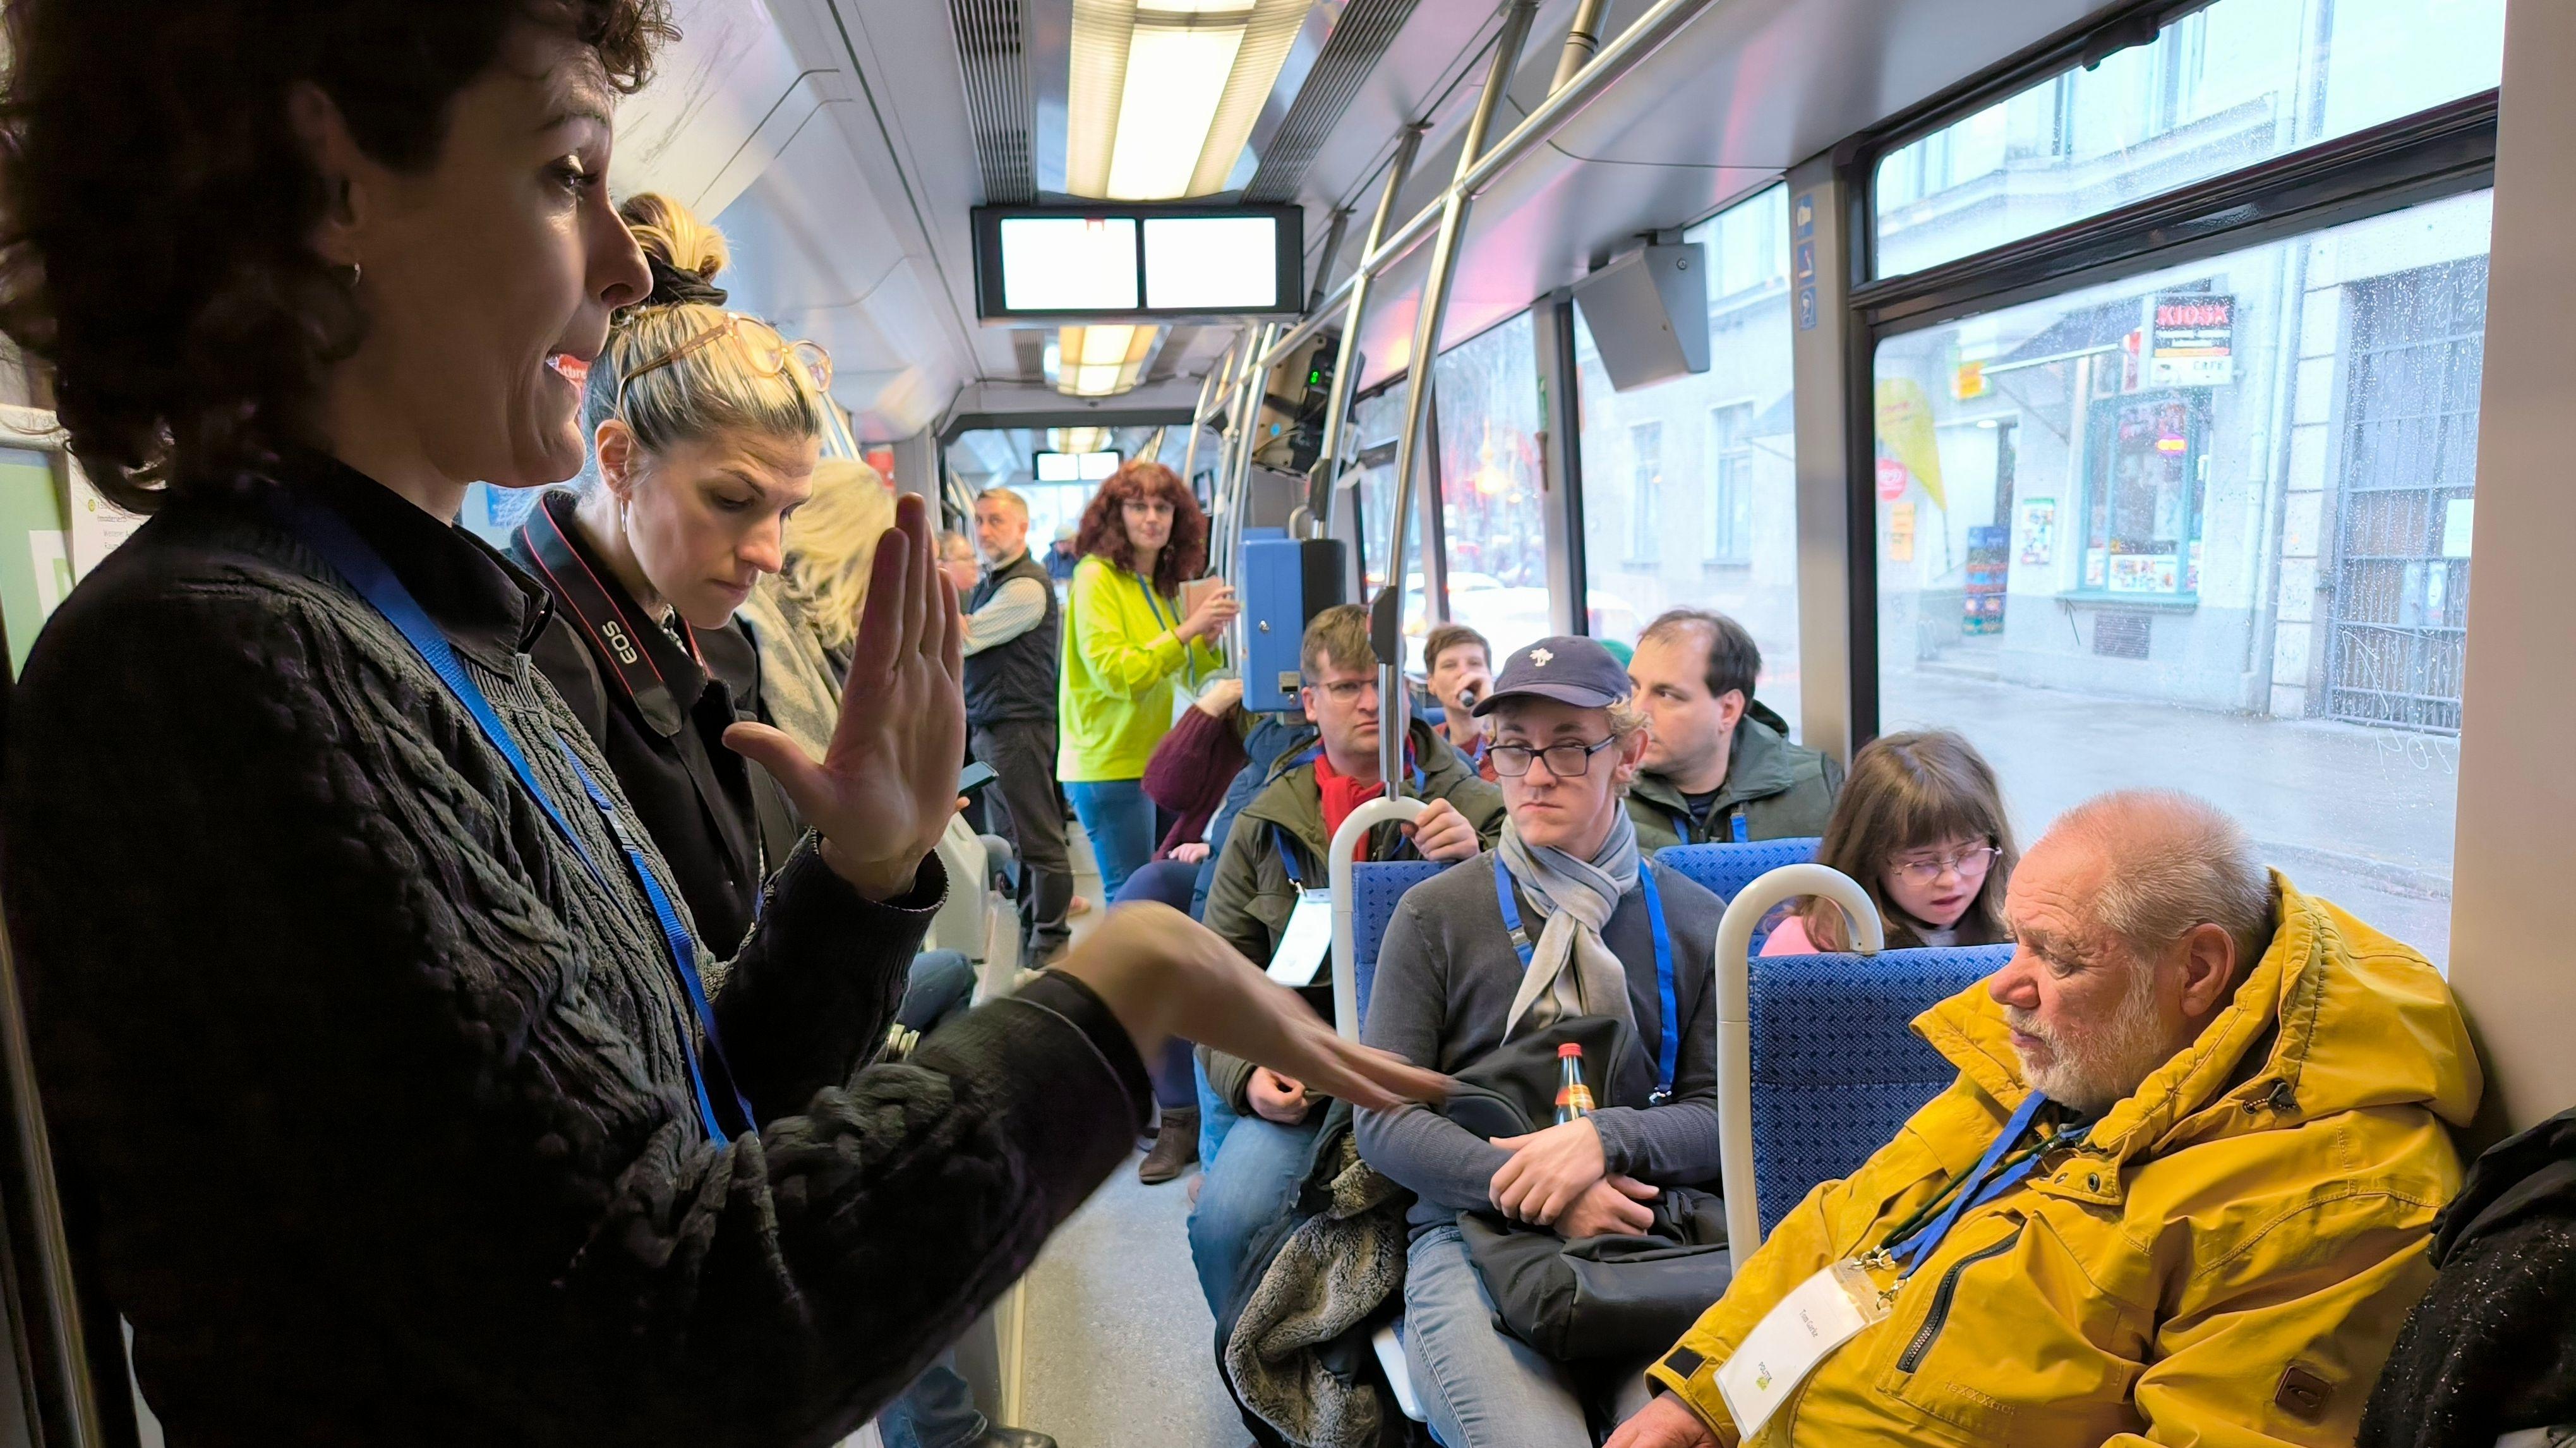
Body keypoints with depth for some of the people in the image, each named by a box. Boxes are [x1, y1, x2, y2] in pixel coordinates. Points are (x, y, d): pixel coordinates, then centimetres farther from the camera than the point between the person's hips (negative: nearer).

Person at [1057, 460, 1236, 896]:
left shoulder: (1164, 583, 14)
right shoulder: (1096, 577, -10)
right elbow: (1114, 673, -19)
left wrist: (1210, 637, 1)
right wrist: (1187, 629, -22)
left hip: (1153, 759, 8)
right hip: (1110, 765, -8)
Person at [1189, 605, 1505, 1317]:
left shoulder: (1471, 804, 8)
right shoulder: (1266, 824, 13)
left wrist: (1480, 859, -18)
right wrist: (1245, 1073, -3)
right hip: (1301, 1076, 2)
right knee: (1223, 1223, -21)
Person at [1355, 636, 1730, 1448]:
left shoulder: (1694, 923, 11)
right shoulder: (1435, 914, 5)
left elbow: (1721, 1118, 7)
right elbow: (1382, 1121, 1)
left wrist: (1604, 1139, -13)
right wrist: (1536, 1194, -13)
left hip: (1647, 1238, 1)